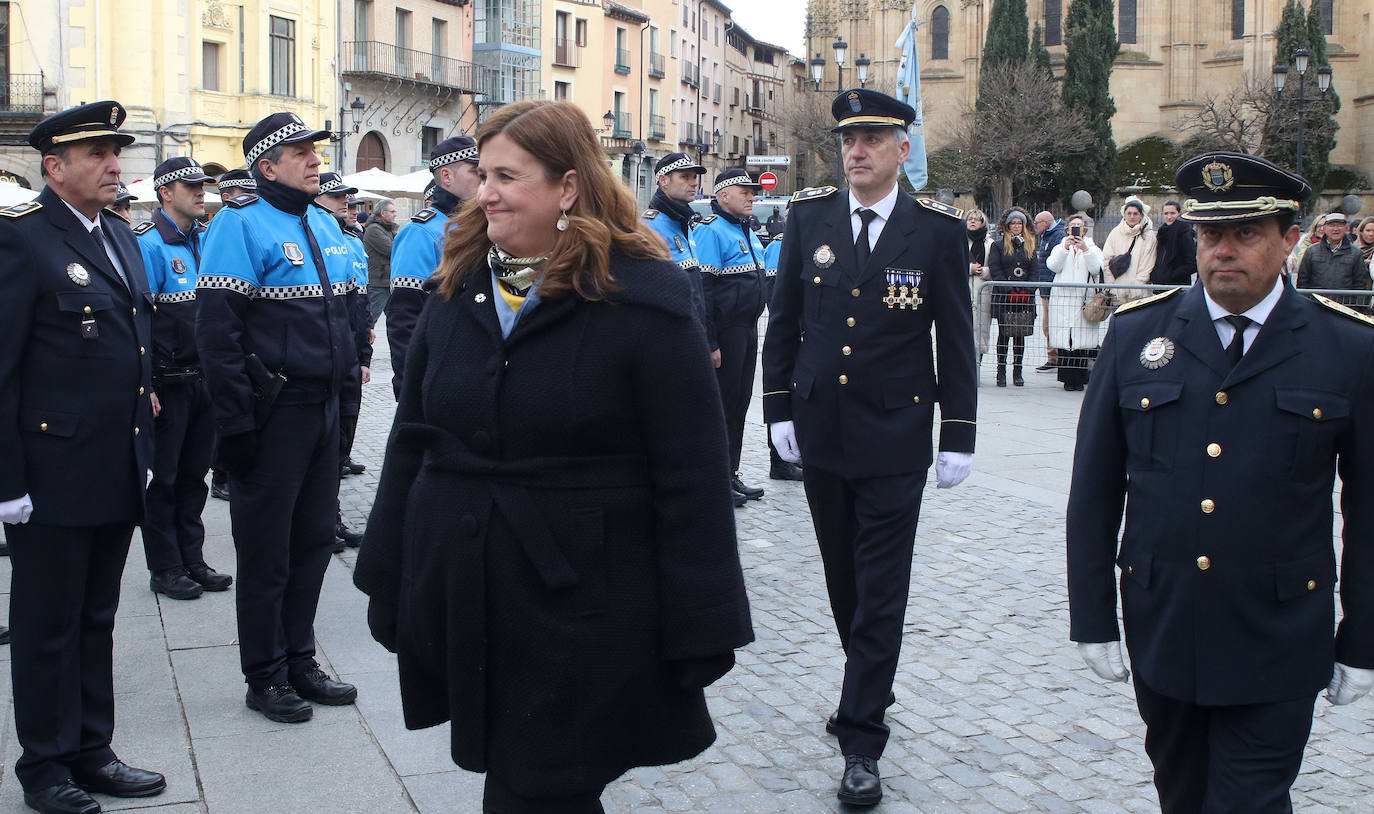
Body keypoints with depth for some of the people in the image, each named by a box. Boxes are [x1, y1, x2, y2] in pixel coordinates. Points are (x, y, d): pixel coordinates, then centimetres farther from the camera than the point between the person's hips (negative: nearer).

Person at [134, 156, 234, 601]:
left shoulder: (204, 239, 11)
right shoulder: (148, 242, -11)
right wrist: (144, 384, -19)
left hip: (204, 379, 7)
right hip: (167, 384, -7)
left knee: (194, 475, 14)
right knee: (163, 478, 5)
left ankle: (192, 560, 24)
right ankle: (164, 568, 16)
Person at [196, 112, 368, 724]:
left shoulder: (325, 225, 13)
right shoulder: (240, 224, -11)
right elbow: (217, 330, -17)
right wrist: (235, 425, -19)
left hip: (323, 407, 7)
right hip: (273, 414, -7)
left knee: (313, 540, 13)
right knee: (266, 552, 3)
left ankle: (300, 663, 26)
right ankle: (265, 679, 16)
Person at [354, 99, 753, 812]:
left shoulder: (643, 299, -10)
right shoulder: (457, 287, 8)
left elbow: (691, 478, -11)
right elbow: (411, 441, 13)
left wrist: (702, 632, -11)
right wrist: (387, 582, 12)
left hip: (581, 614, -5)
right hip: (462, 603, 5)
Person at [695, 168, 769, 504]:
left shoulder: (748, 231, 16)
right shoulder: (712, 231, -13)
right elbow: (702, 289, -18)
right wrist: (709, 343, -21)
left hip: (748, 329, 9)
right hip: (725, 333, -9)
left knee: (740, 401, 13)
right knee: (721, 404, -2)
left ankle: (730, 473, 22)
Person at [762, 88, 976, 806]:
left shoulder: (938, 229, -4)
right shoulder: (808, 216, 3)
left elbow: (955, 339, -1)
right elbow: (783, 319, 9)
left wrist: (958, 434, -3)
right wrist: (778, 407, 5)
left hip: (894, 441, -3)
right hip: (820, 432, 3)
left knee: (880, 592, -1)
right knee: (843, 580, 15)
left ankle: (860, 740, 5)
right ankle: (871, 684, 36)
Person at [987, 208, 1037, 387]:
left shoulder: (1030, 246, 15)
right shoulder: (998, 246, 4)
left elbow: (1034, 271, 10)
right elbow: (995, 271, -4)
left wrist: (1027, 291, -5)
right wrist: (1011, 291, -12)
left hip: (1025, 298, 3)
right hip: (1004, 298, -3)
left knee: (1020, 335, 4)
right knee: (1004, 335, -3)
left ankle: (1017, 372, 10)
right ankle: (1001, 372, 2)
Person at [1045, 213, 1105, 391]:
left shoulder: (1093, 248, 15)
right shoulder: (1060, 248, 18)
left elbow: (1096, 269, -3)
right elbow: (1053, 266, -2)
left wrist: (1085, 249, -12)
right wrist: (1065, 247, -12)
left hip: (1084, 300, -1)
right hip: (1062, 299, 1)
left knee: (1082, 339, -8)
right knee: (1065, 339, -6)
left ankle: (1079, 379, -2)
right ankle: (1068, 378, 0)